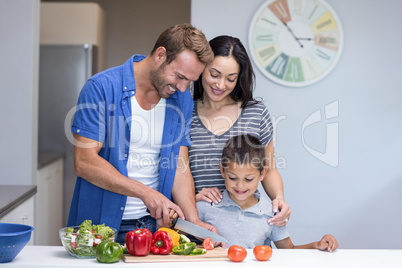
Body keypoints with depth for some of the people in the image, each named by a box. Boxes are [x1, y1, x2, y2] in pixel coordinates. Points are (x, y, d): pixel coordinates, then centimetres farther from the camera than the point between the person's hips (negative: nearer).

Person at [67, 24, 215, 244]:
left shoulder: (182, 100, 5)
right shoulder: (101, 88, -11)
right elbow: (84, 162, -15)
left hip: (155, 223, 3)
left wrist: (193, 219, -10)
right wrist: (144, 192, -21)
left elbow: (179, 166, 5)